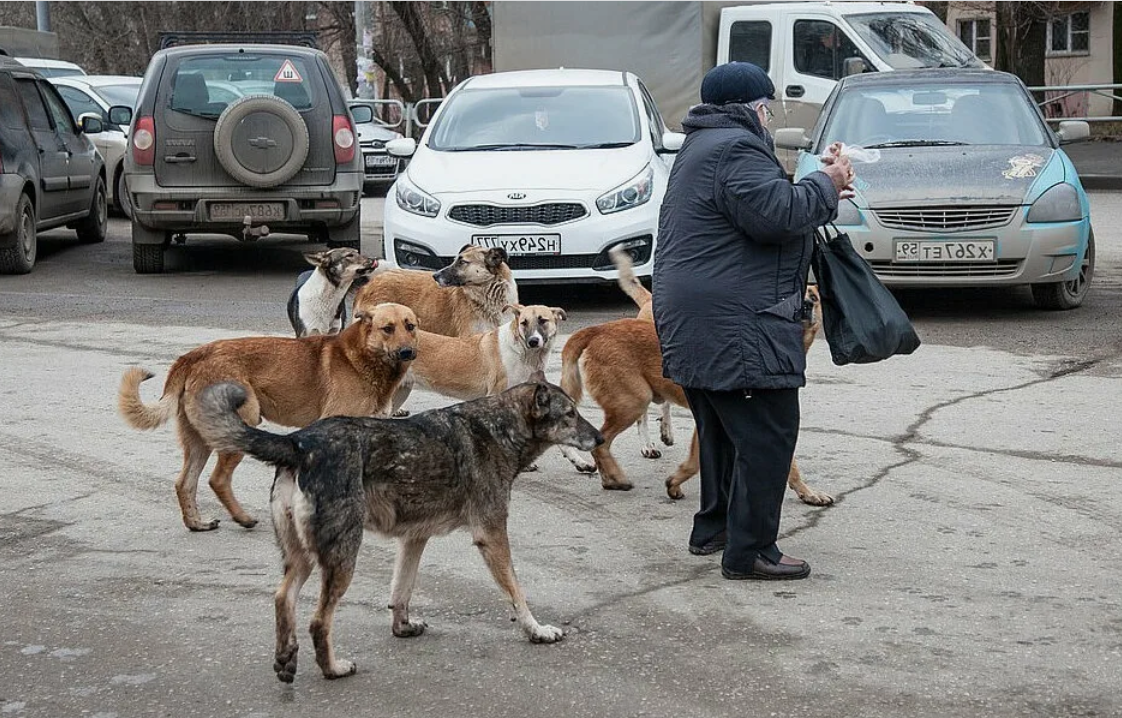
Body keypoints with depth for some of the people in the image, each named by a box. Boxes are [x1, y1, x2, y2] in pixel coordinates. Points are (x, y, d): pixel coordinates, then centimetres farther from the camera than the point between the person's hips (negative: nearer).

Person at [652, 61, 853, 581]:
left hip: (696, 321, 12)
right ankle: (749, 551, -7)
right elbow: (776, 214, -23)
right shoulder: (735, 149, -14)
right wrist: (826, 185, -8)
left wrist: (821, 191, 16)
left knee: (723, 428, 22)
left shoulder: (702, 148, 22)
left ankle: (713, 528, 31)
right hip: (734, 324, -12)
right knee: (766, 434, -8)